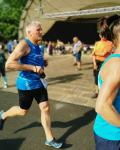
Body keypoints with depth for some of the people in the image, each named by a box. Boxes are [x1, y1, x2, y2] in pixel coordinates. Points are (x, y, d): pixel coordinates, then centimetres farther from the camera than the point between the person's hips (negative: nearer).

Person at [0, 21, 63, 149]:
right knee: (23, 111, 11)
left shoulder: (36, 45, 7)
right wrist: (33, 68, -31)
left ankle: (50, 139, 16)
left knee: (45, 108, 4)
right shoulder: (24, 44, -19)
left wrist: (41, 65, 7)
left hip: (39, 82, 7)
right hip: (26, 84, -7)